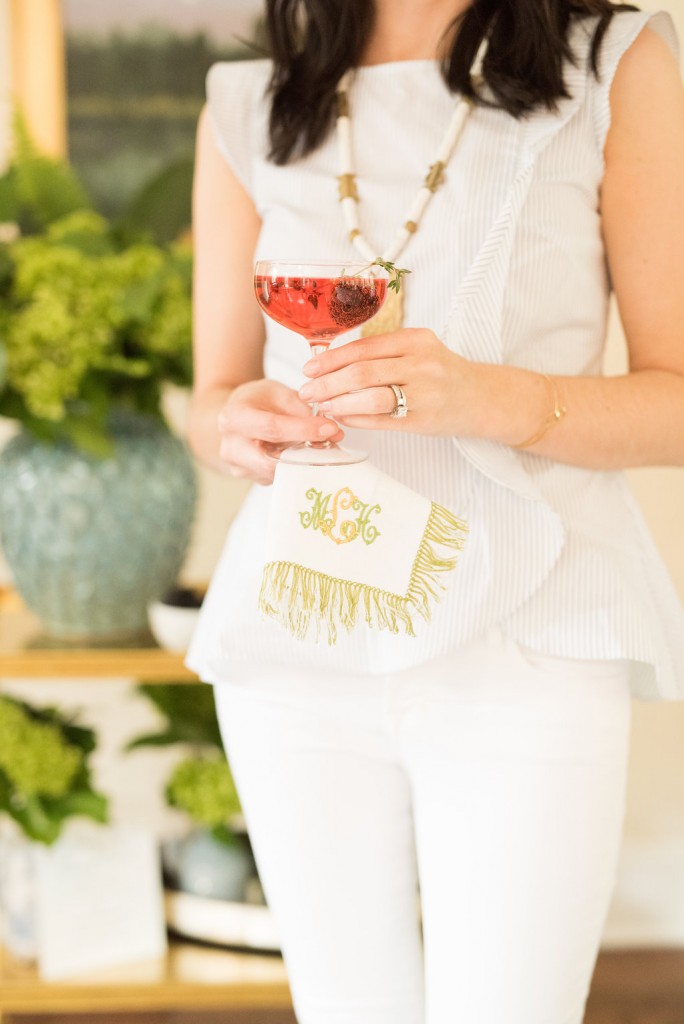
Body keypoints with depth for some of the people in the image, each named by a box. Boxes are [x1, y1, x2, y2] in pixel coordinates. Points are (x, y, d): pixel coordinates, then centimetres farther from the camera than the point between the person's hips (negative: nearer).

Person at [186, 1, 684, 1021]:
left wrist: (493, 396, -20)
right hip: (297, 642, 3)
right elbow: (212, 400, 14)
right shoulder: (247, 113, 8)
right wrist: (240, 427, -11)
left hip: (525, 643, -2)